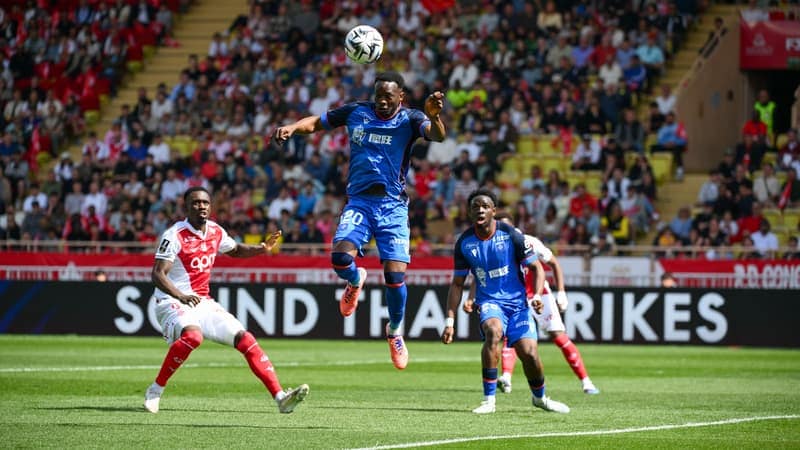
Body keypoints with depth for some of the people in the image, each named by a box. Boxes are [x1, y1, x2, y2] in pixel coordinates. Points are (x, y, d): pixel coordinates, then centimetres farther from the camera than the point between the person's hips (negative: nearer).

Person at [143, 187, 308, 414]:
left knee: (245, 339, -5)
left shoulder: (215, 232, 7)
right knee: (193, 335, -37)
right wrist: (182, 296, -36)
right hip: (172, 302, -7)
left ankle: (280, 397, -6)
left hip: (204, 303, 7)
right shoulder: (175, 235, -14)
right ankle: (155, 391, -21)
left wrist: (261, 249, 8)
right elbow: (158, 274, -20)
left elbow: (236, 250, 28)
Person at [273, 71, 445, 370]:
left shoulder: (409, 119, -3)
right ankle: (355, 281, 16)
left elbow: (437, 136, -22)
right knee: (340, 257, -23)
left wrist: (433, 116, -45)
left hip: (393, 206, -2)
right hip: (359, 202, 2)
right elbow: (317, 122, 15)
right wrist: (292, 127, -6)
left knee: (395, 276, -9)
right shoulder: (357, 112, 5)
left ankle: (395, 331, 18)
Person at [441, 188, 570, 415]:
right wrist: (450, 321, 0)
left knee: (528, 352, -14)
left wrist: (537, 295, -19)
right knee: (493, 331, -33)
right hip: (489, 301, 0)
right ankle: (489, 400, -26)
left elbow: (536, 268, -1)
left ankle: (539, 397, 20)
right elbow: (457, 284, 7)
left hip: (517, 301, 0)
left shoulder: (511, 235, -9)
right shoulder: (464, 243, -2)